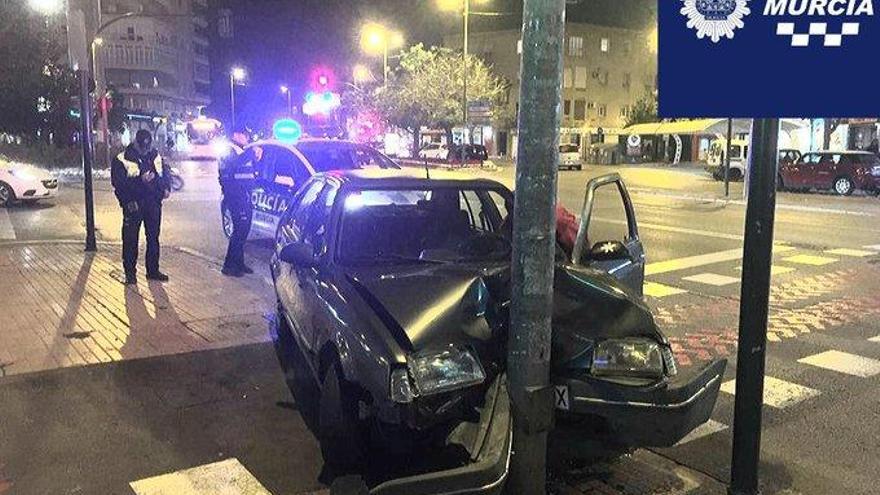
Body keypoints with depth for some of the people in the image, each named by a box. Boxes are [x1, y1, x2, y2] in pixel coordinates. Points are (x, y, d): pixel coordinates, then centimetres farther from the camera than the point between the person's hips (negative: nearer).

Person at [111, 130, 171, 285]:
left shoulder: (156, 156, 7)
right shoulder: (122, 159, -8)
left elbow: (164, 174, 18)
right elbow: (118, 182, -13)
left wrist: (166, 188, 0)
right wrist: (140, 180, -23)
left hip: (153, 204, 4)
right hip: (133, 206, -4)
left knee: (153, 238, 12)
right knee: (130, 240, 0)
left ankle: (153, 270, 23)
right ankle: (130, 273, 11)